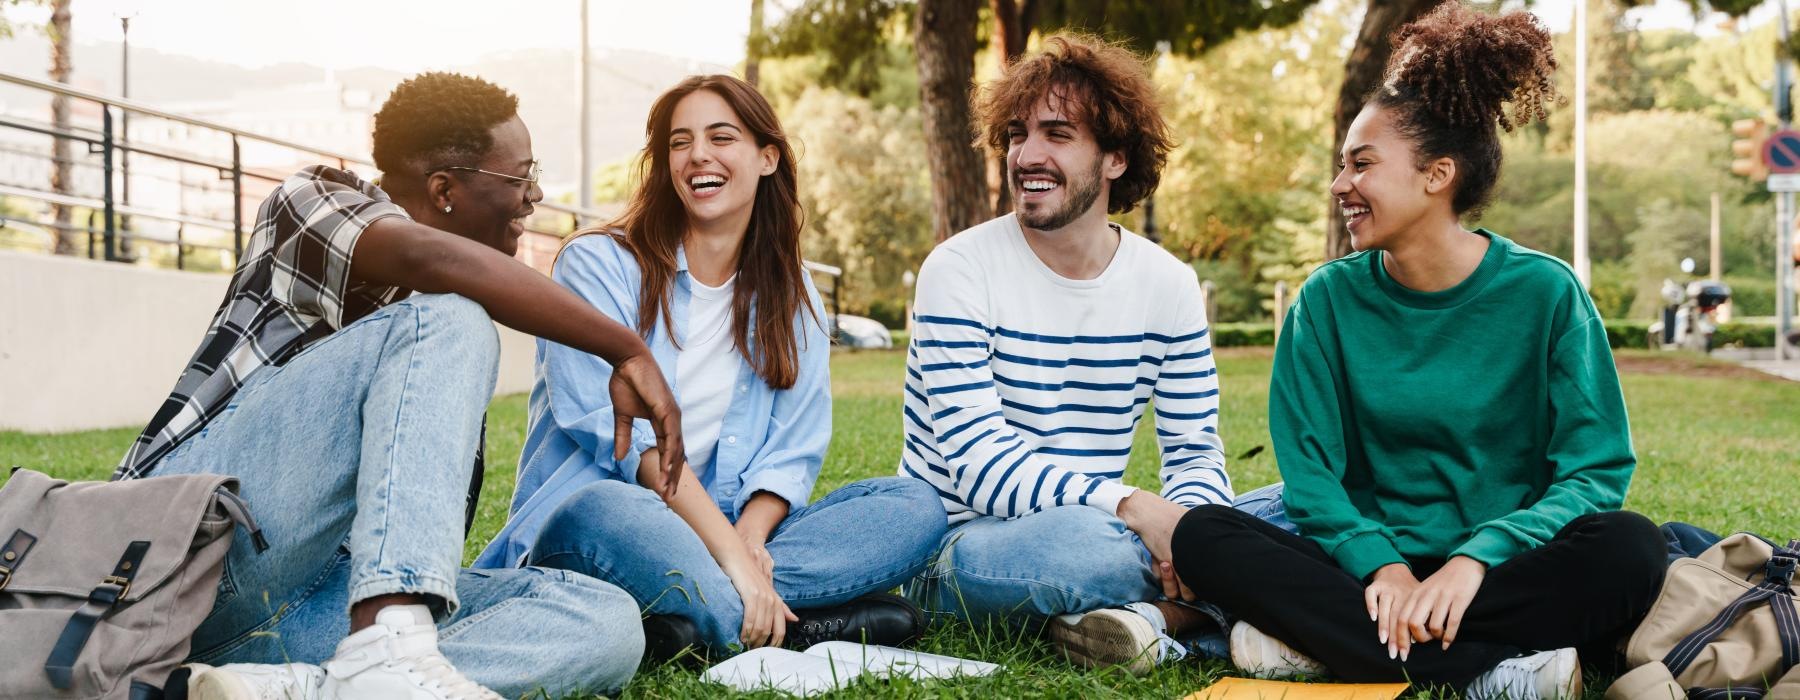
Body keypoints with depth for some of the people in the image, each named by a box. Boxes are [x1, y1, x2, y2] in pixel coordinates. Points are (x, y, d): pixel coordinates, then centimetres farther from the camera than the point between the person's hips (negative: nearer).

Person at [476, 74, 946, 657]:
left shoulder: (790, 296, 14)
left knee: (915, 505, -16)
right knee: (603, 511, -41)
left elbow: (793, 450, 5)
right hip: (588, 521, -5)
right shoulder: (598, 265, -2)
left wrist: (750, 537, -17)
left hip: (728, 524, 5)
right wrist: (726, 549, -25)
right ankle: (802, 626, -31)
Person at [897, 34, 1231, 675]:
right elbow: (980, 466, -20)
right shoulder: (960, 271, -11)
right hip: (957, 545, -5)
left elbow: (1196, 451, 4)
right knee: (1077, 539, -39)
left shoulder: (1168, 285, 3)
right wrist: (1133, 507, -34)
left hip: (1096, 530, 5)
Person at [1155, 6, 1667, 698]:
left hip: (1506, 573, -1)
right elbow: (1309, 470, -1)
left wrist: (1477, 558, -24)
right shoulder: (1328, 301, 3)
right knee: (1202, 535, -23)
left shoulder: (1545, 294, -4)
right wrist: (1380, 563, -21)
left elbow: (1594, 471, -8)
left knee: (1627, 547, -32)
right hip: (1369, 569, 2)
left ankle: (1322, 640, -28)